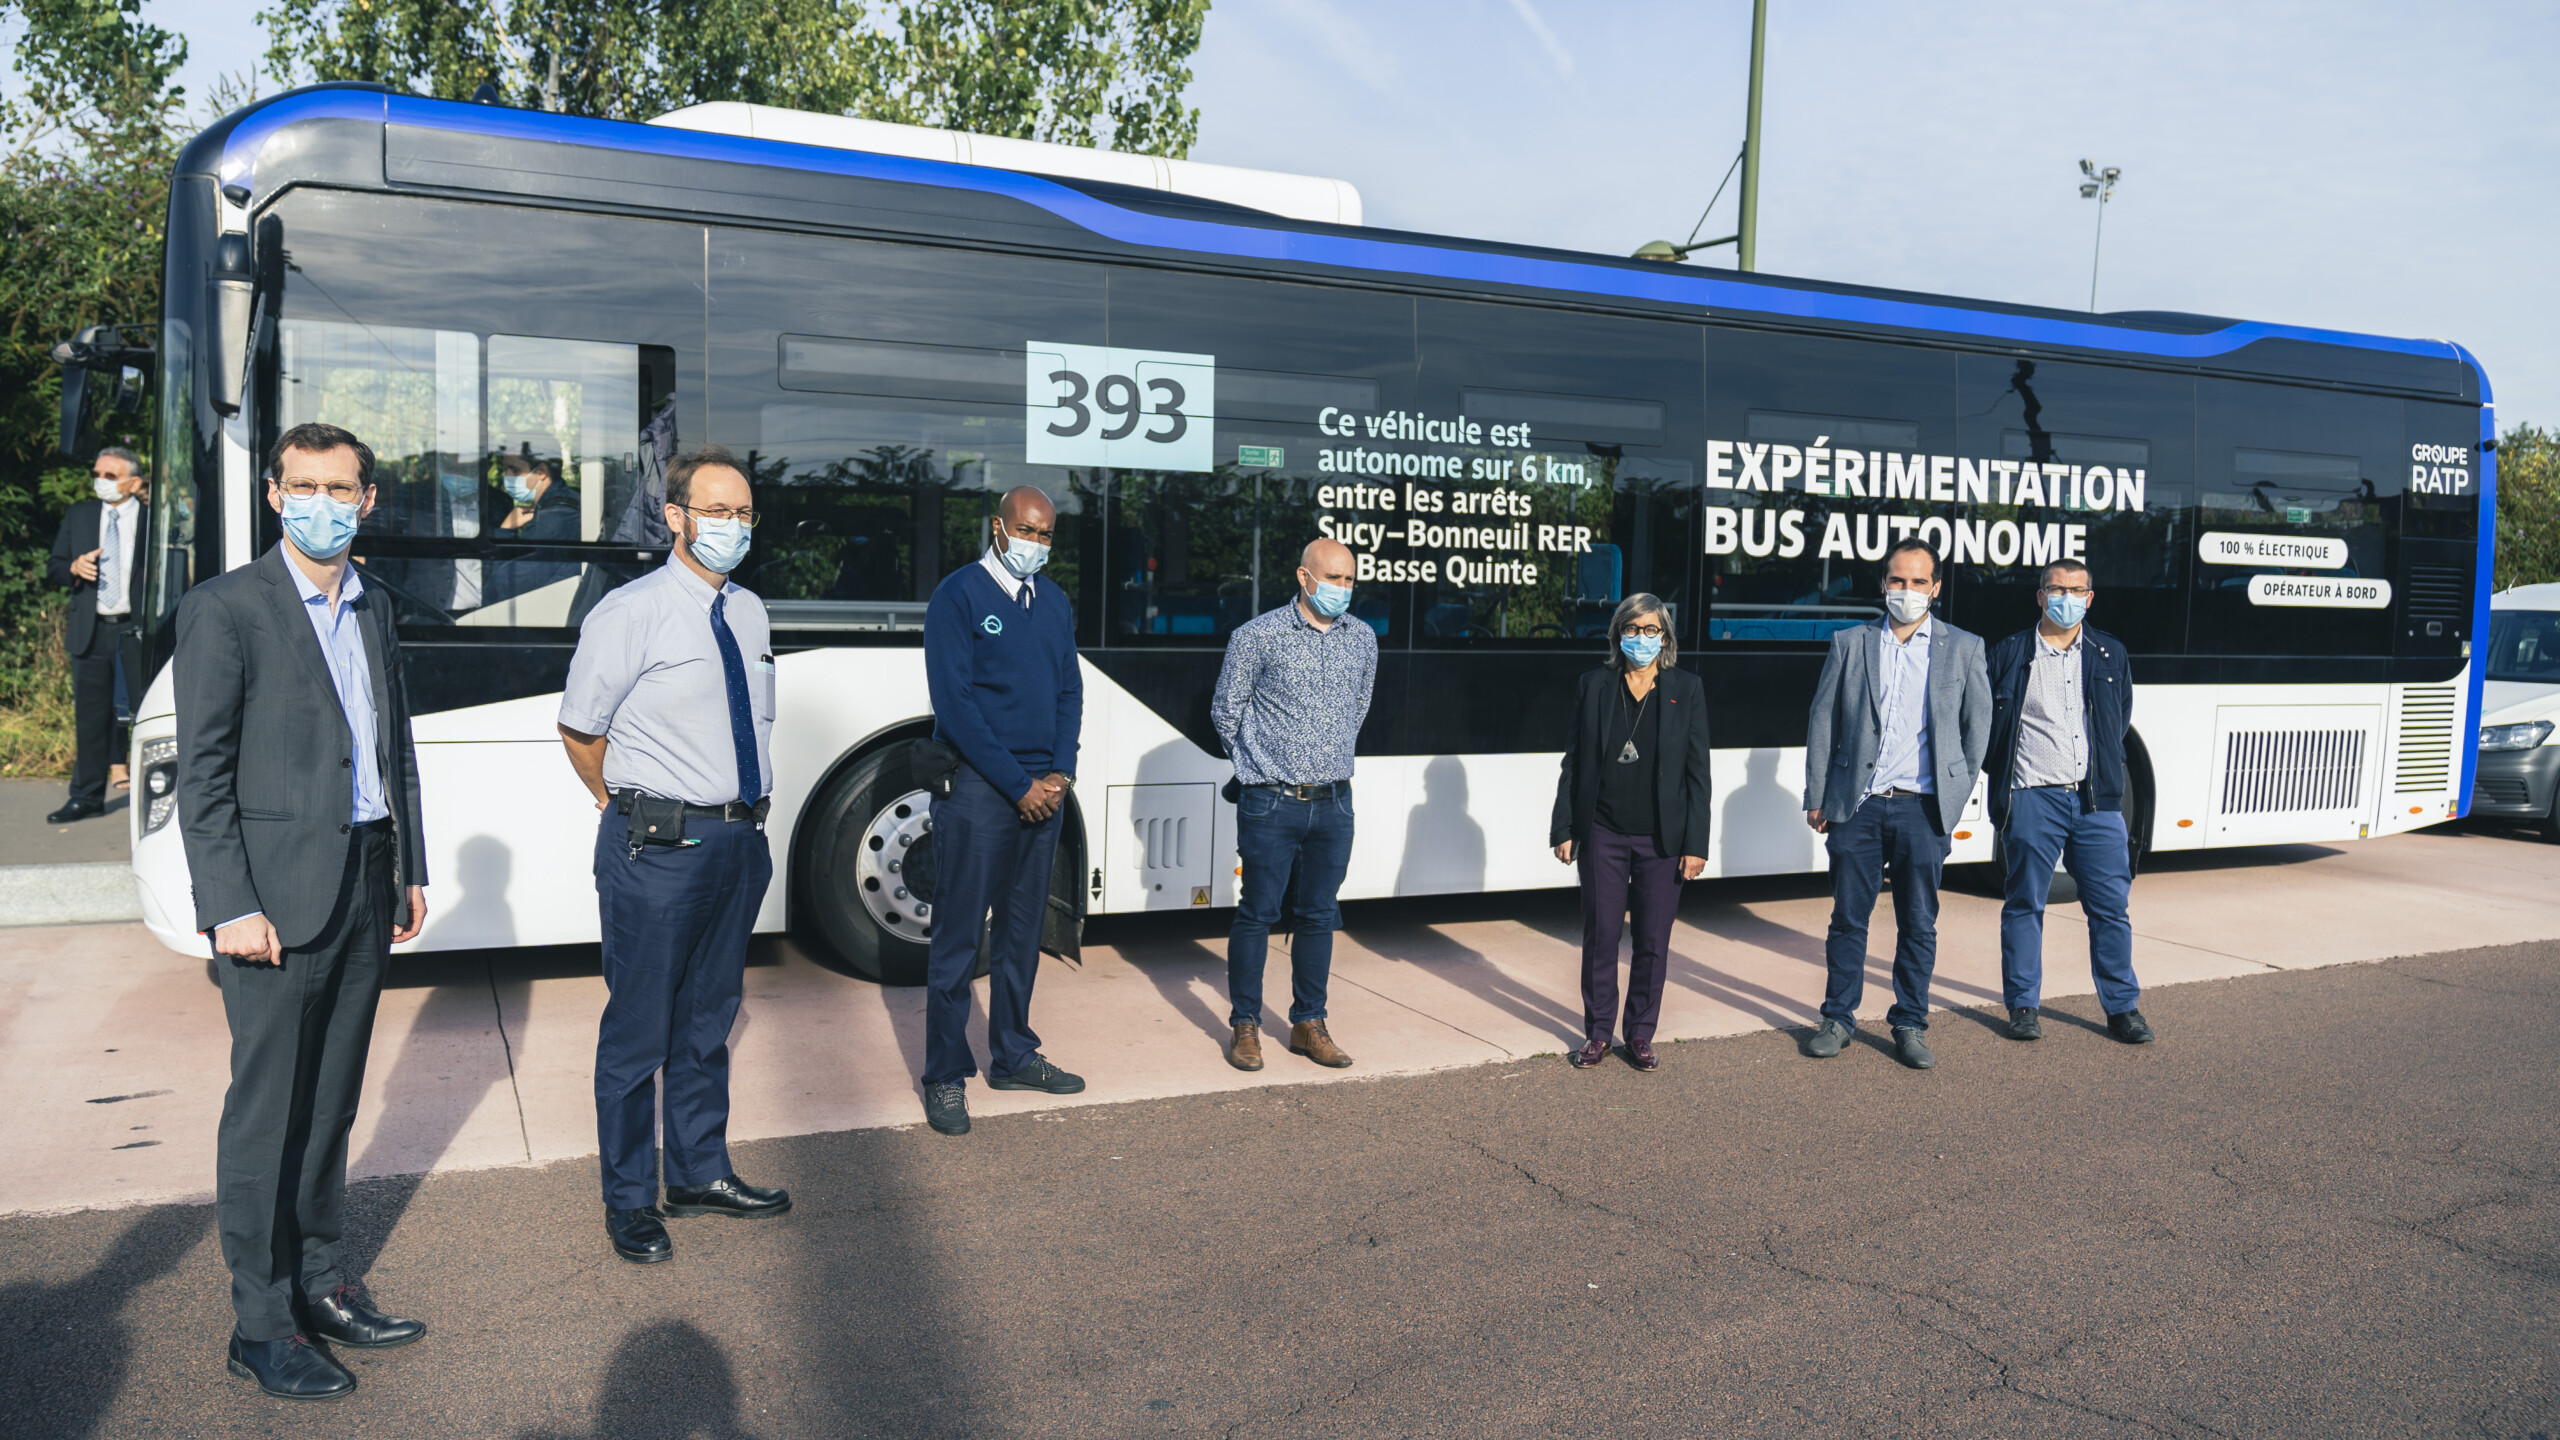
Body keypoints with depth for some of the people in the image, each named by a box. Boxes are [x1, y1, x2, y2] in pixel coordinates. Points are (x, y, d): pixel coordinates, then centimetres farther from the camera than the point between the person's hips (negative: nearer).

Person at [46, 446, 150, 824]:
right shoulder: (78, 516, 11)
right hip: (90, 630, 3)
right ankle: (87, 795, 15)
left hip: (137, 629, -3)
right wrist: (74, 568, -8)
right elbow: (53, 568, 14)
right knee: (90, 713, 8)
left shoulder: (155, 520, 1)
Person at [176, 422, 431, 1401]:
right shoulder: (225, 610, -7)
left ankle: (320, 1283, 26)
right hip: (279, 895, -6)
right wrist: (230, 908, -15)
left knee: (330, 1104, 15)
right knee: (266, 1115, 2)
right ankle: (261, 1326, 13)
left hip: (366, 891, 6)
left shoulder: (373, 615, 13)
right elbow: (203, 775, -10)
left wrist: (409, 872, 14)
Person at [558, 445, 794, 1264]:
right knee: (639, 1028, 4)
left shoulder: (750, 613, 10)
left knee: (710, 1017, 17)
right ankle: (630, 1202, 19)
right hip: (658, 850, -6)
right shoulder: (629, 615, -11)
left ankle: (701, 1174, 32)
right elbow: (580, 732, -3)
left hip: (740, 840, 7)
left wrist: (739, 820, 14)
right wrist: (634, 811, 8)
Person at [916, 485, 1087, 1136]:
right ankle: (946, 1076, 8)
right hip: (977, 788, -6)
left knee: (1022, 932, 14)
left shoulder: (1053, 600, 13)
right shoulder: (959, 594, -7)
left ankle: (1013, 1057, 25)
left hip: (1044, 789, 6)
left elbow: (1070, 691, 14)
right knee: (958, 936, -1)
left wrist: (1059, 775, -2)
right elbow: (953, 700, -13)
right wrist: (1018, 784, -14)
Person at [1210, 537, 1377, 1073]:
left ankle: (1308, 1024, 21)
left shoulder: (1362, 639, 8)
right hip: (1271, 803, -4)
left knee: (1319, 916, 10)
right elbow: (1225, 710, 3)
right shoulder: (1258, 636, -6)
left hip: (1334, 803, 4)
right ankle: (1244, 1026, 14)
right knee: (1257, 914, 2)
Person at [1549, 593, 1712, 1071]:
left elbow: (1697, 772, 1)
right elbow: (1574, 762, 7)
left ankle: (1640, 1035, 20)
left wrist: (1696, 844, -3)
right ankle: (1598, 1033, 18)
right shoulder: (1594, 685, 5)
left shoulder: (1686, 689, 3)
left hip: (1661, 838, 0)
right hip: (1603, 834, 0)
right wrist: (1564, 830, 2)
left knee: (1653, 942, 5)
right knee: (1600, 936, 3)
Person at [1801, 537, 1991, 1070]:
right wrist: (1816, 798, 4)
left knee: (1919, 925, 6)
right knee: (1848, 919, 6)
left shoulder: (1963, 647, 7)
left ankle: (1909, 1025, 19)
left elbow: (1978, 724, 12)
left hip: (1922, 807, 0)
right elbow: (1822, 722, 7)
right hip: (1857, 805, 0)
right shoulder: (1849, 643, 6)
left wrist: (1958, 793, 8)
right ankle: (1839, 1019, 19)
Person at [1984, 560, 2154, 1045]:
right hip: (2033, 800, -2)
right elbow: (1985, 723, 7)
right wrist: (2003, 783, 5)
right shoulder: (2010, 654, 3)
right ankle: (2024, 1006, 15)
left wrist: (2106, 770, 13)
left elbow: (2121, 721, 22)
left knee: (2111, 906, 4)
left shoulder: (2110, 654, 12)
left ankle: (2122, 1006, 16)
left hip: (2098, 800, 2)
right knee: (2024, 905, 4)